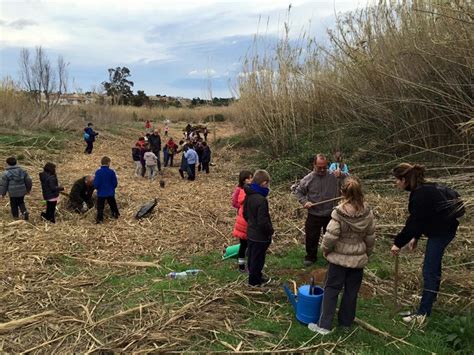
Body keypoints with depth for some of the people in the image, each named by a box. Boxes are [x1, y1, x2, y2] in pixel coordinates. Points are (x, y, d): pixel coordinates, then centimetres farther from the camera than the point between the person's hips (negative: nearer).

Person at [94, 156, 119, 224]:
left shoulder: (98, 172, -14)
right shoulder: (111, 172, -10)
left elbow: (95, 184, -12)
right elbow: (115, 183, -4)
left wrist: (98, 188, 10)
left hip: (101, 193, -2)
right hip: (110, 193, 2)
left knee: (100, 207, 5)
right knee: (113, 204, 21)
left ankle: (99, 219, 2)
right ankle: (116, 214, 36)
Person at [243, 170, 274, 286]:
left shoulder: (248, 195, -1)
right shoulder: (261, 200, -29)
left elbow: (245, 213, 10)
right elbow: (263, 221, -27)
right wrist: (270, 230, -11)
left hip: (250, 233, 9)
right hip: (260, 236, -9)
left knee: (252, 257, 21)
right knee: (258, 259, 9)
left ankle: (254, 275, 40)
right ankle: (254, 280, 24)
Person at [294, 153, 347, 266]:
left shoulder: (334, 176, -8)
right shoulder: (308, 179, -8)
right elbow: (298, 191, 3)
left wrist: (341, 174, -23)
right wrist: (304, 202, -13)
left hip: (330, 215, 1)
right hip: (314, 215, 0)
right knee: (311, 237, 12)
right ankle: (311, 257, 34)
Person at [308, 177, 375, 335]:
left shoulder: (339, 212, -19)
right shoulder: (367, 213, -6)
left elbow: (331, 236, -20)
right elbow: (371, 236, 3)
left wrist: (325, 249, -2)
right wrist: (367, 252, 17)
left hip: (339, 257, -4)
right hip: (358, 258, 4)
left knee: (331, 290, 6)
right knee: (351, 291, 16)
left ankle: (324, 325, 9)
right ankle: (346, 321, 30)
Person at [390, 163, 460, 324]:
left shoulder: (421, 194, -26)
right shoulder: (423, 189, 5)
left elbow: (414, 222, -25)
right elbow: (420, 219, 11)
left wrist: (398, 243, -18)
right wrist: (415, 237, 10)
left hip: (441, 231, -10)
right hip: (441, 229, 10)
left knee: (429, 270, -8)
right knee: (433, 265, 26)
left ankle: (423, 313, -4)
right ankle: (431, 295, 46)